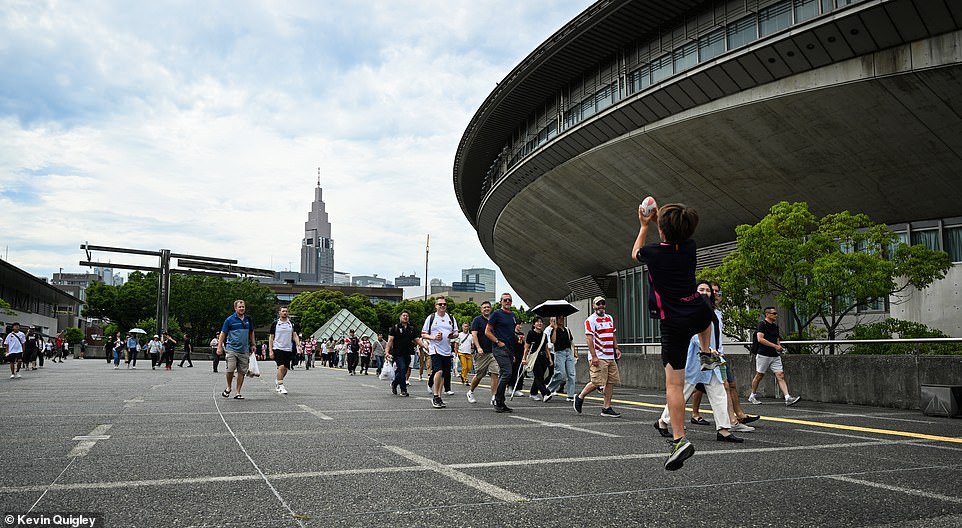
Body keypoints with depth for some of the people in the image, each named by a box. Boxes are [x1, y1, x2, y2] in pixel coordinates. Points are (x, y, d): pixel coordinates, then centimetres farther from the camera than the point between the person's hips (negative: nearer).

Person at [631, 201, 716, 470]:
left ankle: (680, 439, -10)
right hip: (699, 313, 5)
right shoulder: (690, 247, -2)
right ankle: (707, 354, 49)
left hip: (673, 323, -4)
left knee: (674, 383, -3)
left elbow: (635, 253, 15)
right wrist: (660, 218, 31)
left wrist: (644, 225, 25)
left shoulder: (653, 253, -12)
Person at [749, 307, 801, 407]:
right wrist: (774, 346, -20)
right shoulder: (762, 324, -9)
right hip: (764, 355, -6)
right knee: (759, 376, 5)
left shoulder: (775, 326, 15)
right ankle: (752, 396, 20)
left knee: (780, 376, -5)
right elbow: (760, 339, -20)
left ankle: (788, 398, -12)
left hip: (775, 356, 6)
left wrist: (779, 347, 6)